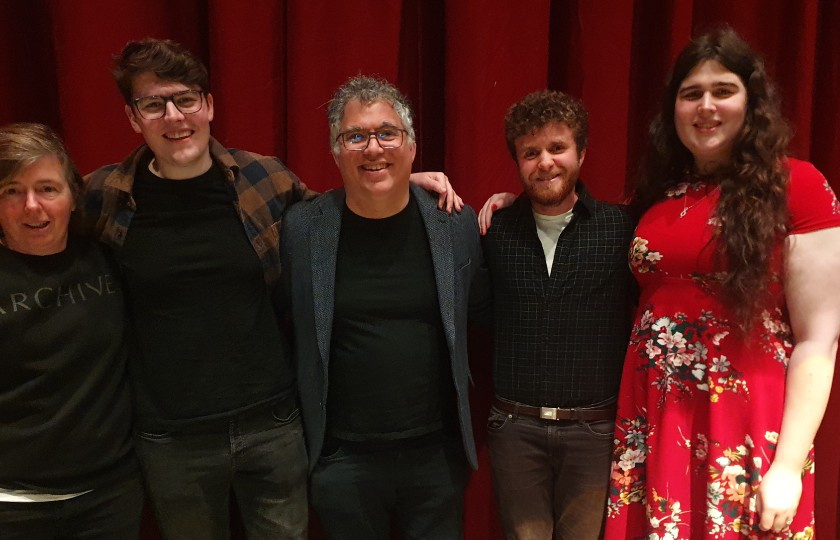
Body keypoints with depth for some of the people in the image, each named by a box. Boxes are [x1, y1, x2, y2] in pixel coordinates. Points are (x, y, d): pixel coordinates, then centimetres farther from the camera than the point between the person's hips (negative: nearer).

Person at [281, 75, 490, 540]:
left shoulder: (457, 224, -5)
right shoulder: (302, 227, -7)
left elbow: (478, 307, 10)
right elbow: (291, 327, 4)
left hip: (438, 453, 1)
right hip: (341, 457, 0)